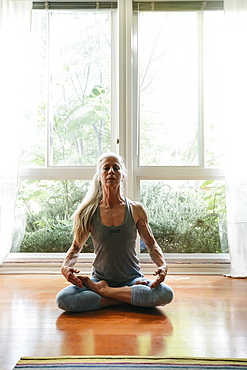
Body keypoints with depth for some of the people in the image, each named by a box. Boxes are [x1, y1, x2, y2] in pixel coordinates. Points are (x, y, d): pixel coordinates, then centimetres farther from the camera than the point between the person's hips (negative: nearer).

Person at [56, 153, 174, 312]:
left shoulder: (136, 210, -3)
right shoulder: (88, 213, -3)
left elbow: (151, 244, 7)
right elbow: (76, 247, 7)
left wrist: (163, 265, -13)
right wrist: (66, 266, -14)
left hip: (132, 279, 1)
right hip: (99, 279, 0)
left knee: (166, 293, -29)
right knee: (63, 299, -27)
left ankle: (103, 291, -13)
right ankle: (128, 298, -13)